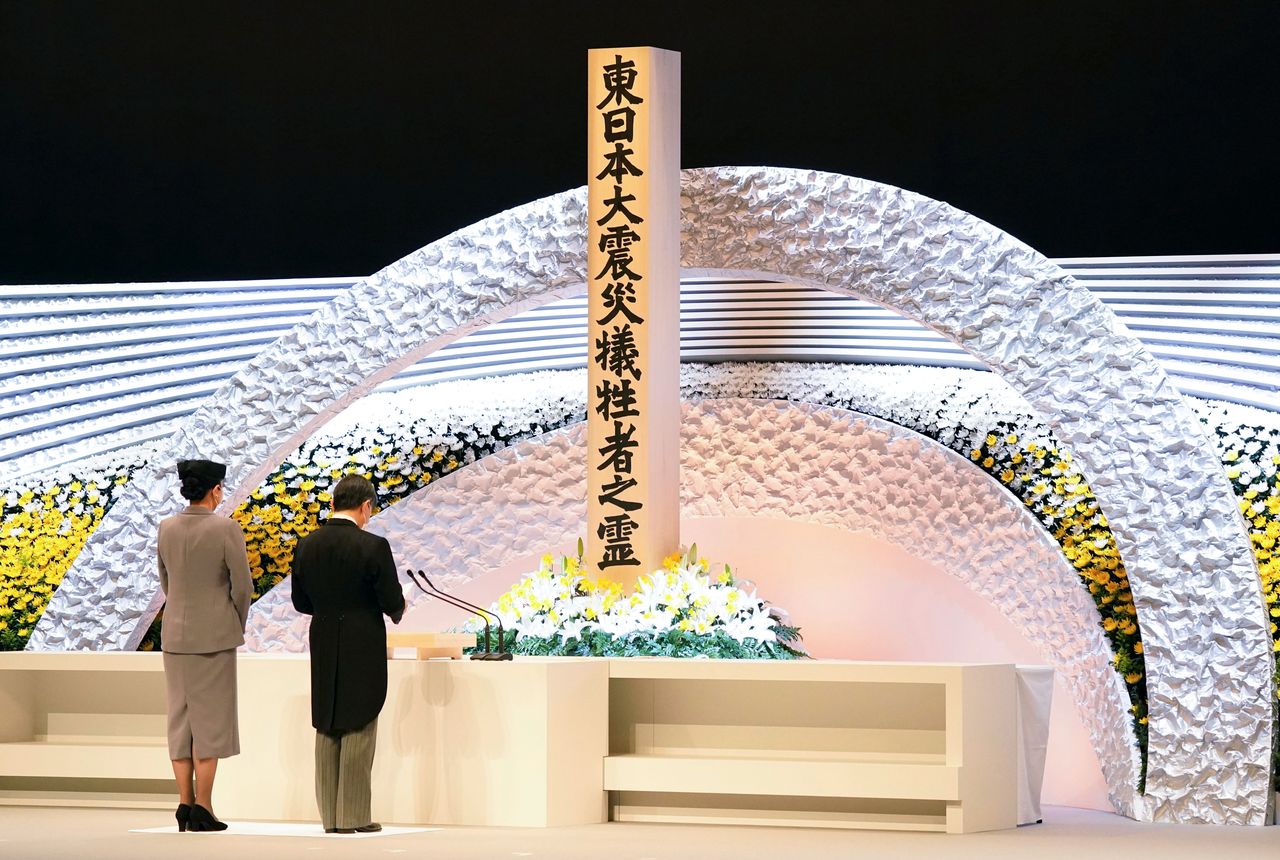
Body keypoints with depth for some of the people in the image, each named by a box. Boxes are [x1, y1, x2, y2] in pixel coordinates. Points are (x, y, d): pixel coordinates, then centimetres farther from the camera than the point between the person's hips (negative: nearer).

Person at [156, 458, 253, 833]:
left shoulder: (166, 529, 2)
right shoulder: (226, 529, -13)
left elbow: (166, 583, 12)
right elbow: (242, 586, -10)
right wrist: (237, 627, 7)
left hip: (175, 634, 5)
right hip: (214, 636, -5)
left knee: (180, 719, 9)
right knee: (210, 720, 0)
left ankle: (185, 803, 9)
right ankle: (203, 808, -2)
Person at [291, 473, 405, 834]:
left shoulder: (306, 546, 1)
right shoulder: (373, 547, -14)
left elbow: (301, 602, 8)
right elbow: (393, 602, -11)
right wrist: (398, 609, 12)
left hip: (323, 651, 5)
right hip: (363, 652, -5)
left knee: (327, 733, 12)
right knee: (358, 732, 2)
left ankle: (330, 816, 14)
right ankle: (354, 817, 3)